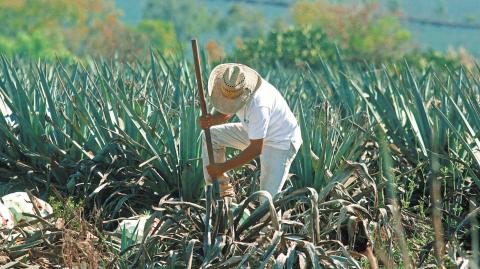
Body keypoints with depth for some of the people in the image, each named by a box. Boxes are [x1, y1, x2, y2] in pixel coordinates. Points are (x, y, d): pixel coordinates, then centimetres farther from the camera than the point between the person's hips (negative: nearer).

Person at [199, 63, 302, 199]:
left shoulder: (259, 105, -39)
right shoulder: (233, 88, -16)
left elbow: (256, 149, -33)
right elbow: (226, 114, 0)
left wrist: (223, 167, -28)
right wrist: (210, 120, -24)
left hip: (281, 141, -8)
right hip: (254, 132, 8)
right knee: (210, 136, -2)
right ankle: (221, 189, 5)